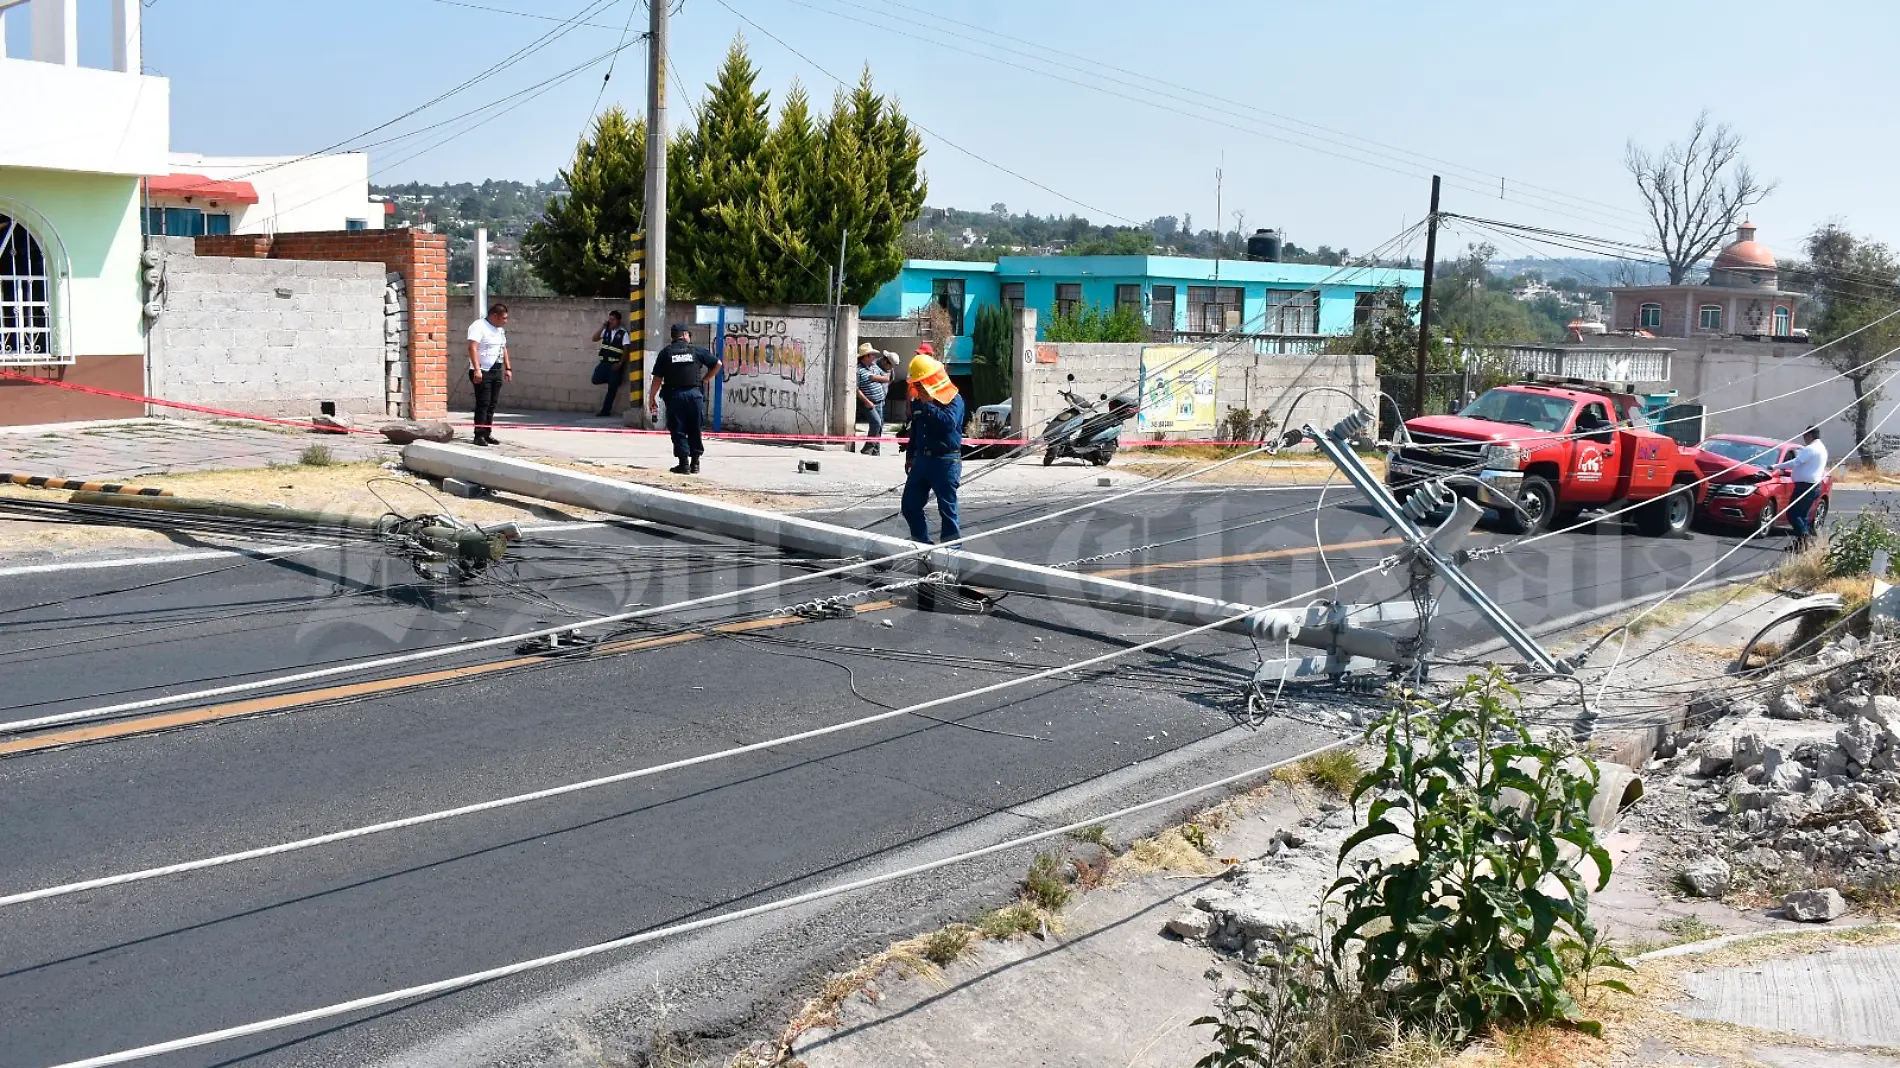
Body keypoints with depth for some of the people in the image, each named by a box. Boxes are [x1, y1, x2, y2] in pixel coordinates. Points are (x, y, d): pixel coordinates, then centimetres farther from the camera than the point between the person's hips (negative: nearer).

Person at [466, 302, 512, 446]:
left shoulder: (500, 330, 16)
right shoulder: (478, 326, -11)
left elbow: (504, 349, 25)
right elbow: (472, 347, -20)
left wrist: (508, 368, 18)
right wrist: (476, 369, -27)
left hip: (497, 372, 8)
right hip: (482, 373, -8)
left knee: (492, 405, 9)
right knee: (483, 404, -9)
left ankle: (487, 434, 15)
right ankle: (479, 435, -5)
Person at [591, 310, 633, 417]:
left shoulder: (623, 333, -6)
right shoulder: (606, 330, 9)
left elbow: (626, 349, -10)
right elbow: (594, 338, 6)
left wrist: (620, 364, -17)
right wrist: (602, 327, -5)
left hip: (616, 364, -5)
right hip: (604, 362, 5)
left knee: (612, 388, 0)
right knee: (596, 380, -12)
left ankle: (606, 410, 10)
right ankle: (611, 380, 17)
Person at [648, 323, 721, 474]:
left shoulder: (665, 353, 3)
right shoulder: (696, 350, 5)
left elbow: (658, 378, -1)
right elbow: (717, 363, 6)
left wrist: (652, 399, 5)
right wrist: (705, 380, 14)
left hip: (674, 394, -1)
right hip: (695, 393, 1)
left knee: (678, 431, 4)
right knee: (694, 430, 11)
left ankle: (684, 463, 1)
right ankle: (695, 463, 14)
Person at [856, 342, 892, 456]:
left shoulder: (874, 366, 12)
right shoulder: (858, 370, -13)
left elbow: (887, 378, 12)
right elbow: (856, 389, -17)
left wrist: (876, 378, -5)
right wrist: (866, 401, -21)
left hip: (879, 402, 8)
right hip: (868, 403, -8)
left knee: (879, 426, 8)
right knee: (876, 422, -21)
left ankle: (876, 451, 17)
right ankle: (867, 449, -11)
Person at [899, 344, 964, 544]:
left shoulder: (953, 398, -9)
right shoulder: (918, 400, 13)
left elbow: (949, 422, -28)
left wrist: (929, 404, -24)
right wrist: (910, 456, 26)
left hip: (946, 461, -7)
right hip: (922, 459, 7)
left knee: (947, 508, -3)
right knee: (910, 505, 8)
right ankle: (921, 542, 20)